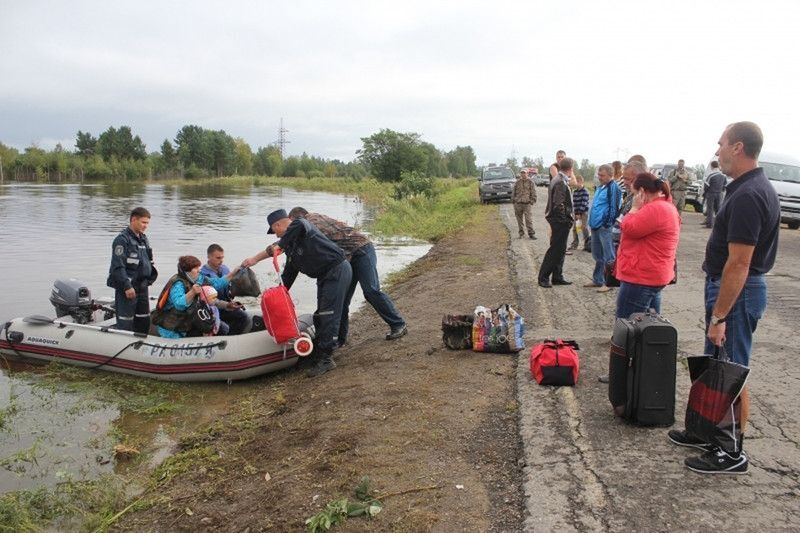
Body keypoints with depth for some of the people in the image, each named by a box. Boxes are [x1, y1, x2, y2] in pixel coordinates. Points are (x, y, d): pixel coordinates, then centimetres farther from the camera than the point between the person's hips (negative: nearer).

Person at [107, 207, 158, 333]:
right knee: (125, 323, -6)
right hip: (127, 288, -8)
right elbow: (118, 266, -18)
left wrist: (150, 277, 10)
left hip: (142, 287, 8)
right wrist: (127, 286, -21)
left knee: (144, 320, 13)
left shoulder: (144, 239, 14)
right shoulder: (122, 239, -12)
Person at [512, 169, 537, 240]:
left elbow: (533, 192, 5)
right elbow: (513, 192, 16)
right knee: (519, 219, 7)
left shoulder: (530, 182, 3)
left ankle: (531, 233, -6)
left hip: (526, 203, -3)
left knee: (528, 219, -10)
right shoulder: (517, 182, 9)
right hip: (518, 203, 3)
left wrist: (532, 201, -3)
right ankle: (521, 233, 18)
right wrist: (513, 200, 9)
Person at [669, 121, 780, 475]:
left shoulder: (747, 196, -23)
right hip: (732, 286, 10)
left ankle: (733, 453, 12)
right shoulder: (757, 188, 11)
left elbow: (738, 264, -25)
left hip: (736, 291, -10)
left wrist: (718, 316, -23)